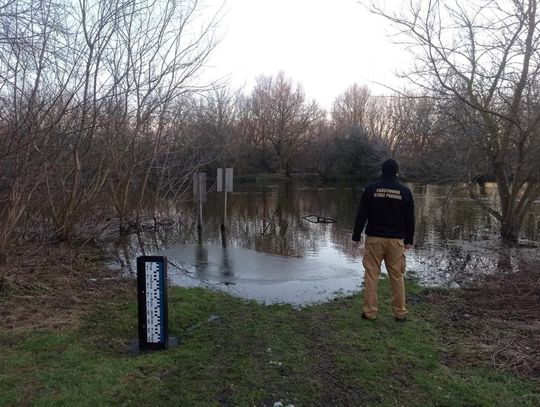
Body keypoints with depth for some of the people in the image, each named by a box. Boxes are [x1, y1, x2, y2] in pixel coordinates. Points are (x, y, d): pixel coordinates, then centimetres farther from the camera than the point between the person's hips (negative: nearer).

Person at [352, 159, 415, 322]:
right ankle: (400, 313, 16)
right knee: (397, 277, 9)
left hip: (374, 238, -1)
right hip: (396, 240, 2)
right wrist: (409, 240, 16)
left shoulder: (371, 188, -2)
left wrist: (356, 235, 5)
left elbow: (361, 214, -2)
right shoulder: (405, 191, 3)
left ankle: (370, 312, 6)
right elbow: (410, 218, 7)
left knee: (371, 275, 3)